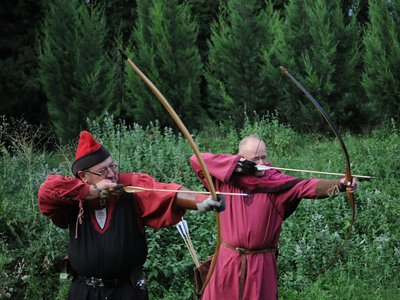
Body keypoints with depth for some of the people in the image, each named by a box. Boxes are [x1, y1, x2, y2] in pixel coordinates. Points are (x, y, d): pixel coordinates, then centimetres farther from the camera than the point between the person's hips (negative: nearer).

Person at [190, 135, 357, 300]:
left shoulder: (276, 182, -6)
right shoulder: (227, 177, 2)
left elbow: (306, 186, -20)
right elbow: (197, 160, -2)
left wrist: (338, 185, -38)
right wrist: (234, 164, -11)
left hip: (261, 263, -1)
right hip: (228, 260, 2)